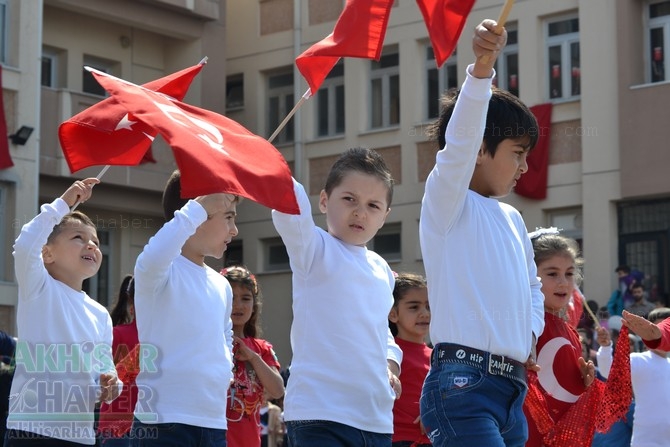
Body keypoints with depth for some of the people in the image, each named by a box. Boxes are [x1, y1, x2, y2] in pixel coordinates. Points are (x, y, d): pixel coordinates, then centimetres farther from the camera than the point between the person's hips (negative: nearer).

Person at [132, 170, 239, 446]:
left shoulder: (221, 286, 17)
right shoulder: (163, 271, -8)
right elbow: (153, 258, -34)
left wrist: (225, 373, 13)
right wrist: (198, 207, -26)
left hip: (214, 423, 8)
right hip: (164, 422, -8)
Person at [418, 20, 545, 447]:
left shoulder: (512, 219, 22)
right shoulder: (446, 200, -1)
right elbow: (461, 138, -20)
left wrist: (530, 333, 15)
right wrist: (482, 67, -35)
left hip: (512, 388, 8)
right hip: (463, 384, -8)